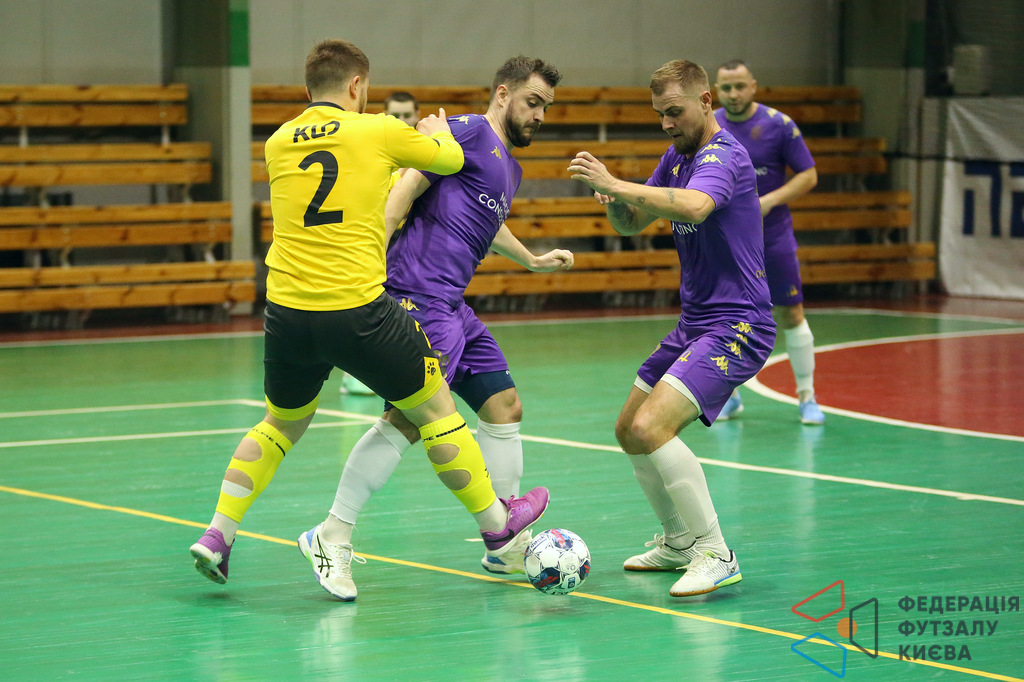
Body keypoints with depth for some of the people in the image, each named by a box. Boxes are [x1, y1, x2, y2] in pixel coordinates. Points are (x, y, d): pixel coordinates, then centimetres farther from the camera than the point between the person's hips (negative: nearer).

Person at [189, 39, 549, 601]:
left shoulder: (278, 144, 8)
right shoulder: (377, 131, -3)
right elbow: (452, 159, 13)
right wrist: (436, 132, 36)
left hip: (288, 310, 4)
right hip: (357, 310, -4)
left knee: (282, 423, 24)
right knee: (435, 407, 13)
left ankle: (217, 534, 17)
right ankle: (494, 523, 24)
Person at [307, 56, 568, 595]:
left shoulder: (511, 169, 23)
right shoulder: (469, 132, -5)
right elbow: (405, 191, -14)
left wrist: (532, 260, 55)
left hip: (452, 307, 10)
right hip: (419, 295, -10)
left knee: (503, 405, 9)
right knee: (409, 417, -18)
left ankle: (505, 545, 16)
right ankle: (334, 535, -11)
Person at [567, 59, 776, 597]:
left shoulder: (722, 155, -18)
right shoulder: (676, 156, 11)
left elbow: (694, 207, -40)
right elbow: (631, 223, 16)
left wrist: (616, 185, -43)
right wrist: (613, 202, -7)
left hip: (736, 327, -10)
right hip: (694, 324, 10)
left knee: (650, 428, -25)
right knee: (630, 431, 17)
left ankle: (715, 554, -17)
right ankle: (678, 541, 33)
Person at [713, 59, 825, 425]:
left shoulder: (778, 125, -9)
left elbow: (808, 175, -7)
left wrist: (770, 200, -20)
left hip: (773, 236, -2)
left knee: (790, 315, -1)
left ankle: (806, 396, 9)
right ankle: (729, 395, 18)